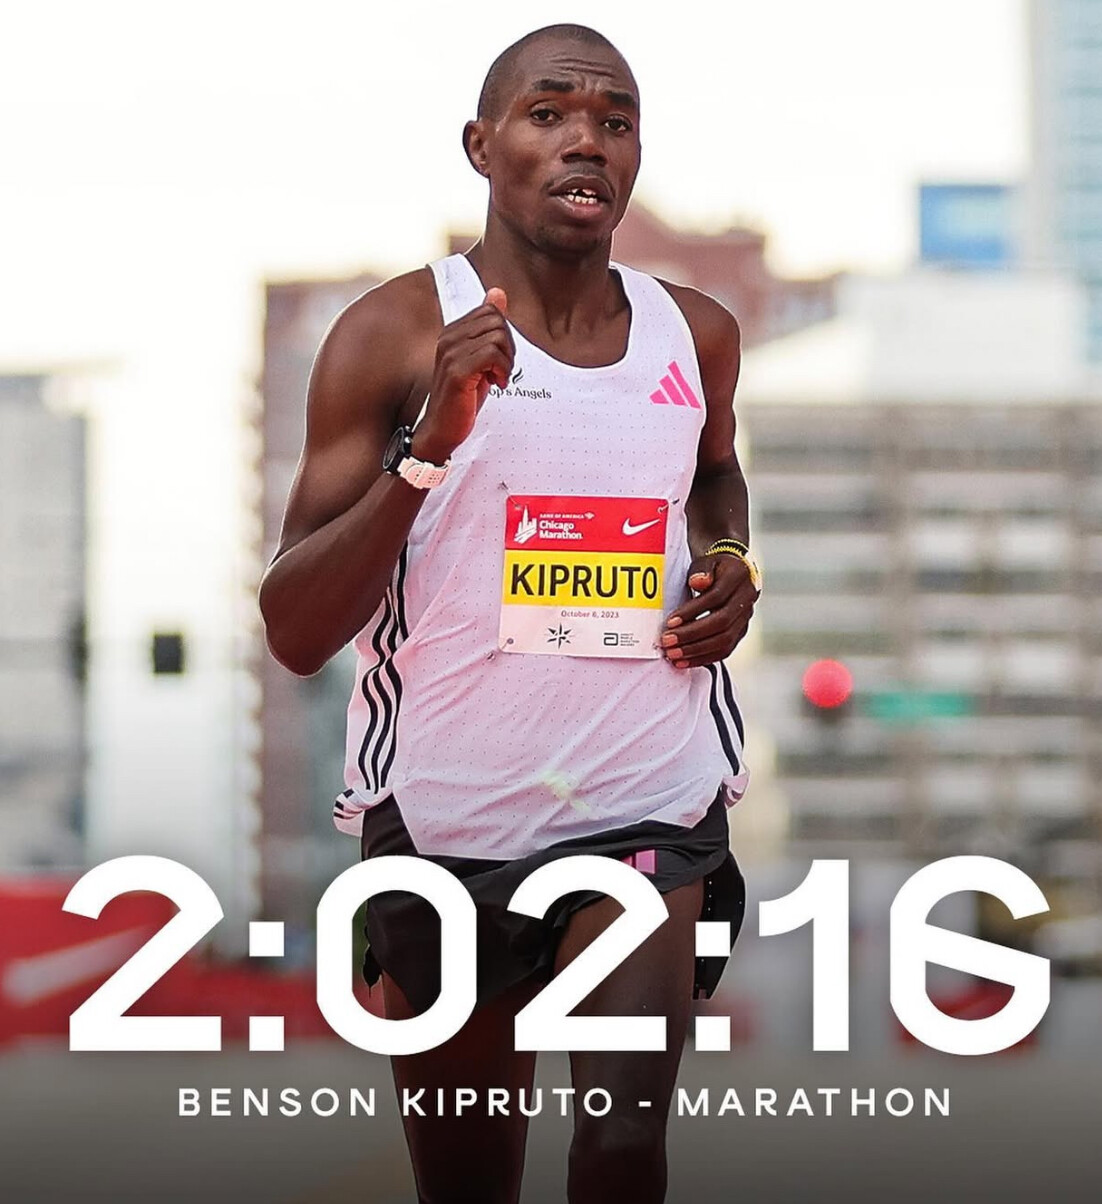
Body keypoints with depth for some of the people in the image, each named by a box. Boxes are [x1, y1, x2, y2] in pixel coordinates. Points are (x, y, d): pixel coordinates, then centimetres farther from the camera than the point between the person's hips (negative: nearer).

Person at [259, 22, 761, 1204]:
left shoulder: (695, 337, 4)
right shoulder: (394, 335, -8)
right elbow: (295, 633, -13)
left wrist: (729, 562, 6)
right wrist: (430, 445, -25)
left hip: (648, 810, 1)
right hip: (448, 813, -1)